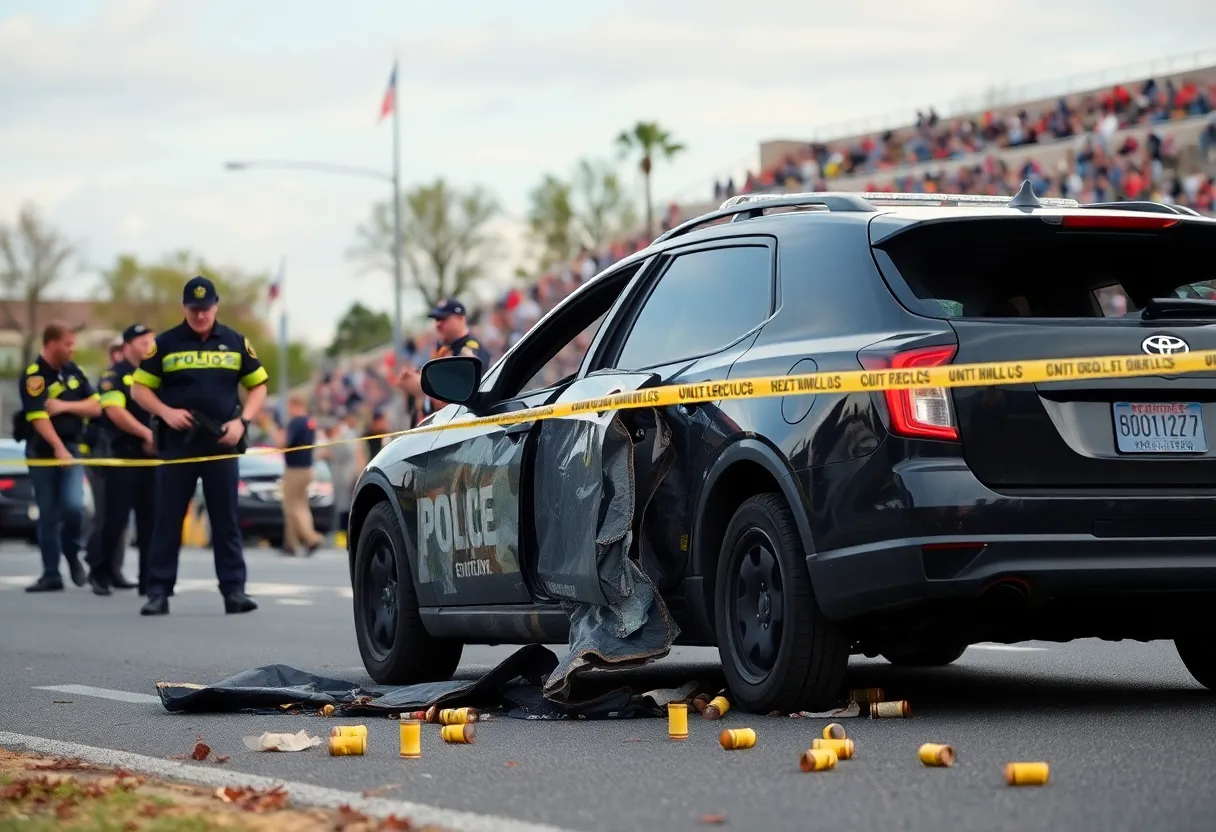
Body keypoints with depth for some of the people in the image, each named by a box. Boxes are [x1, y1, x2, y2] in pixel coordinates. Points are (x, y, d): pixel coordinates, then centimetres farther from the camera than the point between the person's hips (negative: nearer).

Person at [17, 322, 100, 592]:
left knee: (74, 504, -16)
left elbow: (95, 407, 6)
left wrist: (65, 406, -10)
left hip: (70, 446, 3)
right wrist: (58, 449, -29)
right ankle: (51, 574, 8)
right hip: (42, 450, -3)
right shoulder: (34, 375, -10)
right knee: (47, 514, 1)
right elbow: (38, 417, -20)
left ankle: (72, 553, 10)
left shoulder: (72, 370, 9)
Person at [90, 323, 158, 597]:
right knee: (116, 518, -6)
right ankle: (100, 572, 8)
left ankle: (149, 580, 6)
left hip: (153, 457, 5)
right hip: (122, 457, -5)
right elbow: (115, 411, -15)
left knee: (151, 521, 3)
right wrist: (147, 433, -21)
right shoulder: (115, 376, -2)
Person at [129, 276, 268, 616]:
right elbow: (139, 388, 6)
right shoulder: (165, 344, 3)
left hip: (222, 445, 1)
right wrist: (166, 412, -11)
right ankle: (158, 592, 5)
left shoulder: (235, 343, 7)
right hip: (176, 444, -1)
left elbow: (258, 385, 13)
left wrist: (242, 421, -3)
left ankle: (234, 590, 6)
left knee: (226, 521, 3)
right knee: (168, 521, 1)